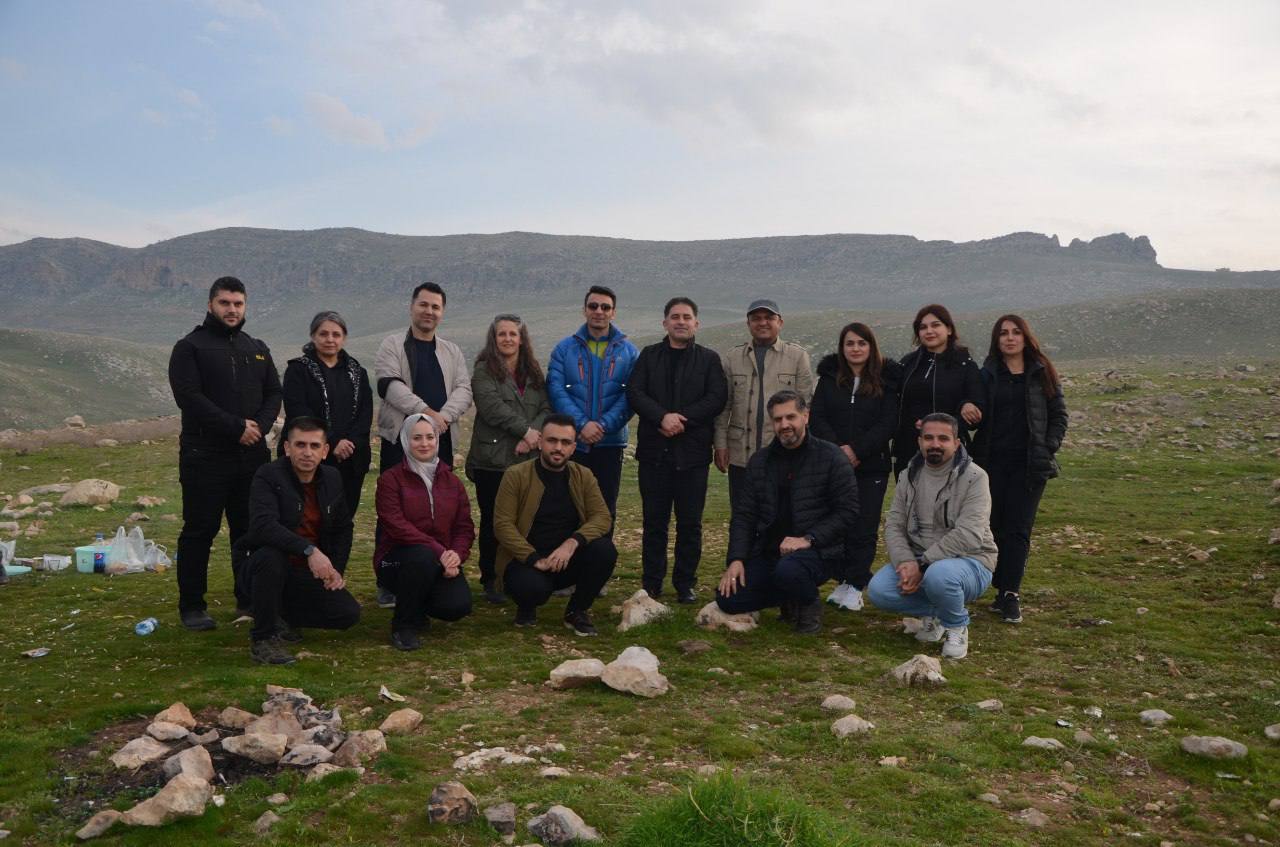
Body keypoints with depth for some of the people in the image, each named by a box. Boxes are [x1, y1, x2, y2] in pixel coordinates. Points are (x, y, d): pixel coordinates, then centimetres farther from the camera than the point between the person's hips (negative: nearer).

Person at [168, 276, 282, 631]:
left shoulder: (257, 349, 16)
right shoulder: (190, 347, -1)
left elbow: (273, 393, 11)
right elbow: (189, 397, -13)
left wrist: (260, 426, -9)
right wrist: (236, 427, -17)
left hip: (253, 456, 5)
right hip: (205, 456, -5)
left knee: (249, 530, 9)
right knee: (199, 532, 1)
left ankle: (250, 600, 20)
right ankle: (192, 607, 10)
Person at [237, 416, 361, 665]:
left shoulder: (333, 478, 3)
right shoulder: (268, 475, -16)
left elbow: (343, 528, 15)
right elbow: (262, 524, -33)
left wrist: (337, 569, 3)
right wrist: (309, 550, -42)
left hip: (310, 572, 5)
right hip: (272, 565, -5)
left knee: (349, 614, -12)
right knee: (270, 556, -39)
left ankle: (281, 615, 14)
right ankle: (263, 638, -20)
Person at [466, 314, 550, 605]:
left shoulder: (534, 373, 17)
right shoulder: (484, 371, 1)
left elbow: (546, 408, 7)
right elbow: (493, 408, -12)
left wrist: (533, 436, -11)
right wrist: (526, 431, -15)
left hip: (528, 459, 4)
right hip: (492, 459, -4)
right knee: (493, 521, 2)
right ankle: (491, 580, 11)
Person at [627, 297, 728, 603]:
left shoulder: (709, 358, 8)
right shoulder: (649, 355, 11)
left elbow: (717, 397, -4)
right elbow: (635, 393, -1)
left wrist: (682, 419, -14)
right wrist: (663, 416, -16)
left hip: (693, 451, -1)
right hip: (654, 450, 1)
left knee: (690, 522, 3)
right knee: (654, 520, 5)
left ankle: (685, 584, 14)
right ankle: (651, 584, 14)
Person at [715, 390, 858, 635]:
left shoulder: (831, 457, -3)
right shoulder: (760, 461, 11)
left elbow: (847, 512, -7)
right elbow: (743, 514, 8)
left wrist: (808, 539, -18)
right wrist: (736, 559, -5)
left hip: (815, 550, -5)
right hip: (767, 551, 5)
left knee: (788, 570, -38)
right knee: (728, 599, -12)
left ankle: (809, 603, -1)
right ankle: (792, 599, 13)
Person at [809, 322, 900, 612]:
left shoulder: (886, 379, 3)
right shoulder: (829, 377, 9)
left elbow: (888, 423, -5)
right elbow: (817, 418, 2)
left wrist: (857, 450, -14)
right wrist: (839, 449, -12)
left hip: (871, 466, -2)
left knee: (863, 528, -2)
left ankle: (856, 586, 7)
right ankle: (842, 581, 15)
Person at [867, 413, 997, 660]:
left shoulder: (974, 477, -12)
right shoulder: (909, 477, 6)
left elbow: (968, 536, -22)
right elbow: (894, 526, 1)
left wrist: (922, 565, -26)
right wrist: (906, 562, -19)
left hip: (968, 562, -5)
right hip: (916, 561, 5)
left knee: (939, 575, -39)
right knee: (877, 591, -19)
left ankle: (957, 625, -5)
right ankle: (934, 613, 9)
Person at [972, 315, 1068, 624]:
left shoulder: (1042, 373, 5)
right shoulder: (987, 375, 7)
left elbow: (1059, 415, 8)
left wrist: (1048, 449, -5)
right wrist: (976, 456, -3)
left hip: (1029, 464, -1)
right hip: (992, 462, 1)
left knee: (1018, 529, -5)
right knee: (995, 527, 3)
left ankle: (1010, 594, -5)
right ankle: (1005, 591, 13)